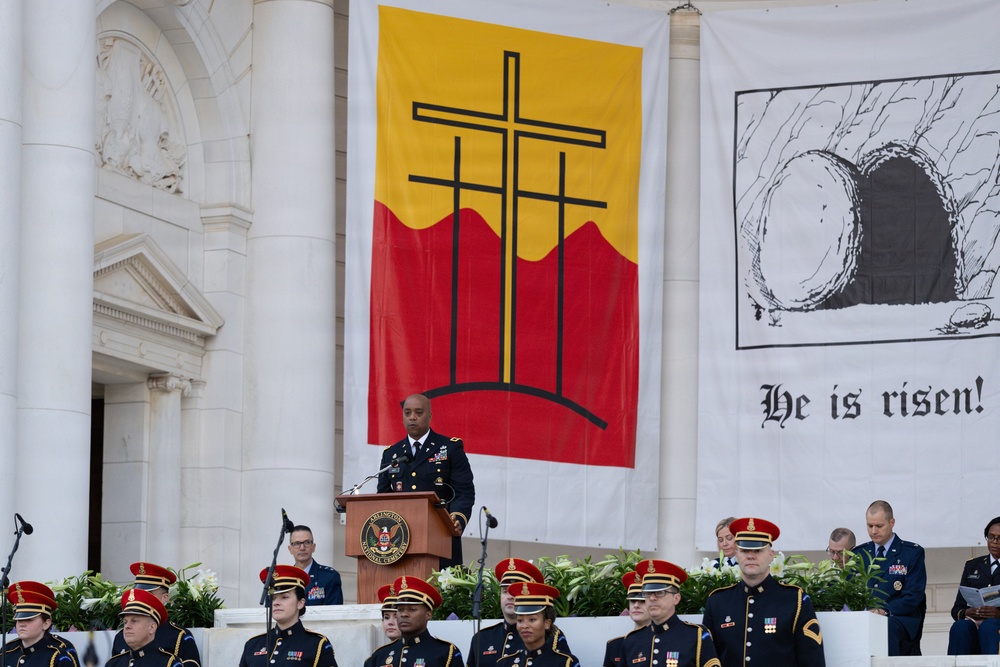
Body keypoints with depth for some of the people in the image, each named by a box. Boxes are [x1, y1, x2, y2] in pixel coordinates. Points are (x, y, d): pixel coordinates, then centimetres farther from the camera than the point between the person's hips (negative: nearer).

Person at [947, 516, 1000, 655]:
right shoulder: (972, 565, 23)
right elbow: (956, 609, 17)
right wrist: (967, 612, -7)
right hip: (974, 623, 3)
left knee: (988, 626, -38)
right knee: (960, 627, -33)